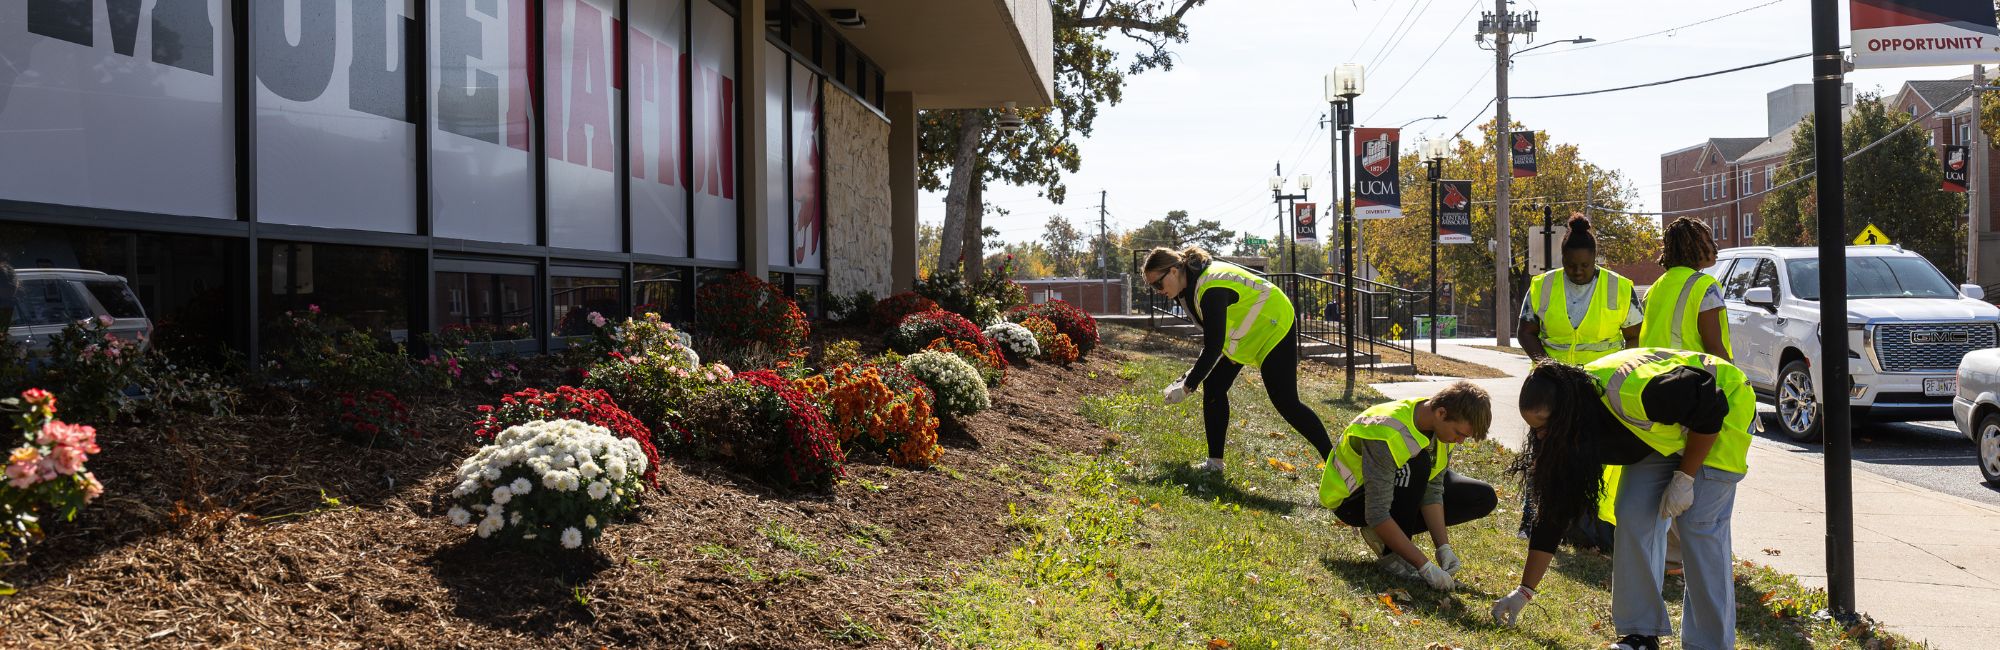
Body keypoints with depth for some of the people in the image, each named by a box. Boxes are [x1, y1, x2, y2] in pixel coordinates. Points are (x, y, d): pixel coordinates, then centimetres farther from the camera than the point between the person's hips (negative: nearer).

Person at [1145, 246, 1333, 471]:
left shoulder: (1212, 290, -35)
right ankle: (1215, 461, 6)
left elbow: (1213, 347, -36)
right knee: (1213, 385, 1)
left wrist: (1187, 387, -31)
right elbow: (1211, 337, 5)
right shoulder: (1189, 282, -6)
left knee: (1286, 403, -10)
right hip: (1245, 330, 9)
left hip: (1273, 328, -9)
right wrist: (1192, 375, -1)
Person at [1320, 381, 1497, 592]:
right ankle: (1391, 554, -22)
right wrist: (1426, 566, -39)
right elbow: (1377, 514, -39)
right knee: (1418, 463, -35)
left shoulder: (1444, 425, -14)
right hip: (1353, 500, -8)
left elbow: (1433, 491, -11)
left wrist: (1443, 548, -22)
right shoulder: (1388, 435, -38)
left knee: (1484, 498, -1)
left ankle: (1389, 536, -2)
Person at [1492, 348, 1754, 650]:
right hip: (1666, 426, 6)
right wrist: (1524, 591, -7)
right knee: (1635, 516, -7)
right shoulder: (1569, 435, -15)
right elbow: (1553, 512, -9)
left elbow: (1711, 407, -26)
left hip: (1723, 414, -6)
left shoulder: (1629, 393, -40)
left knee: (1699, 525, -15)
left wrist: (1684, 478, -22)